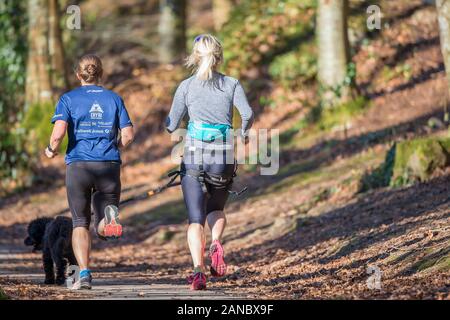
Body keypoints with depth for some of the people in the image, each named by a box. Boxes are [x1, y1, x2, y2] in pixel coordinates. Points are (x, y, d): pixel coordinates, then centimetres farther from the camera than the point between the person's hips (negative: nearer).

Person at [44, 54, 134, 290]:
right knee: (103, 230, 8)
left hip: (78, 165, -1)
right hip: (109, 165, 1)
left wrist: (52, 150, 9)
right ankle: (110, 214, -28)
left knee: (80, 223, 10)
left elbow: (58, 133, -11)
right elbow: (128, 136, 3)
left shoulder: (68, 99, 2)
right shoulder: (114, 99, 9)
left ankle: (84, 274, -7)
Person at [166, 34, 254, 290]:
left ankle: (199, 270, -18)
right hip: (224, 158, 1)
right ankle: (216, 244, -8)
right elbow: (248, 114, -9)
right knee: (216, 209, 23)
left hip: (194, 156, -1)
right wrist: (244, 133, 11)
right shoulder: (232, 84, 5)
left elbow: (171, 125, 4)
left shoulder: (186, 86, 5)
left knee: (196, 219, 1)